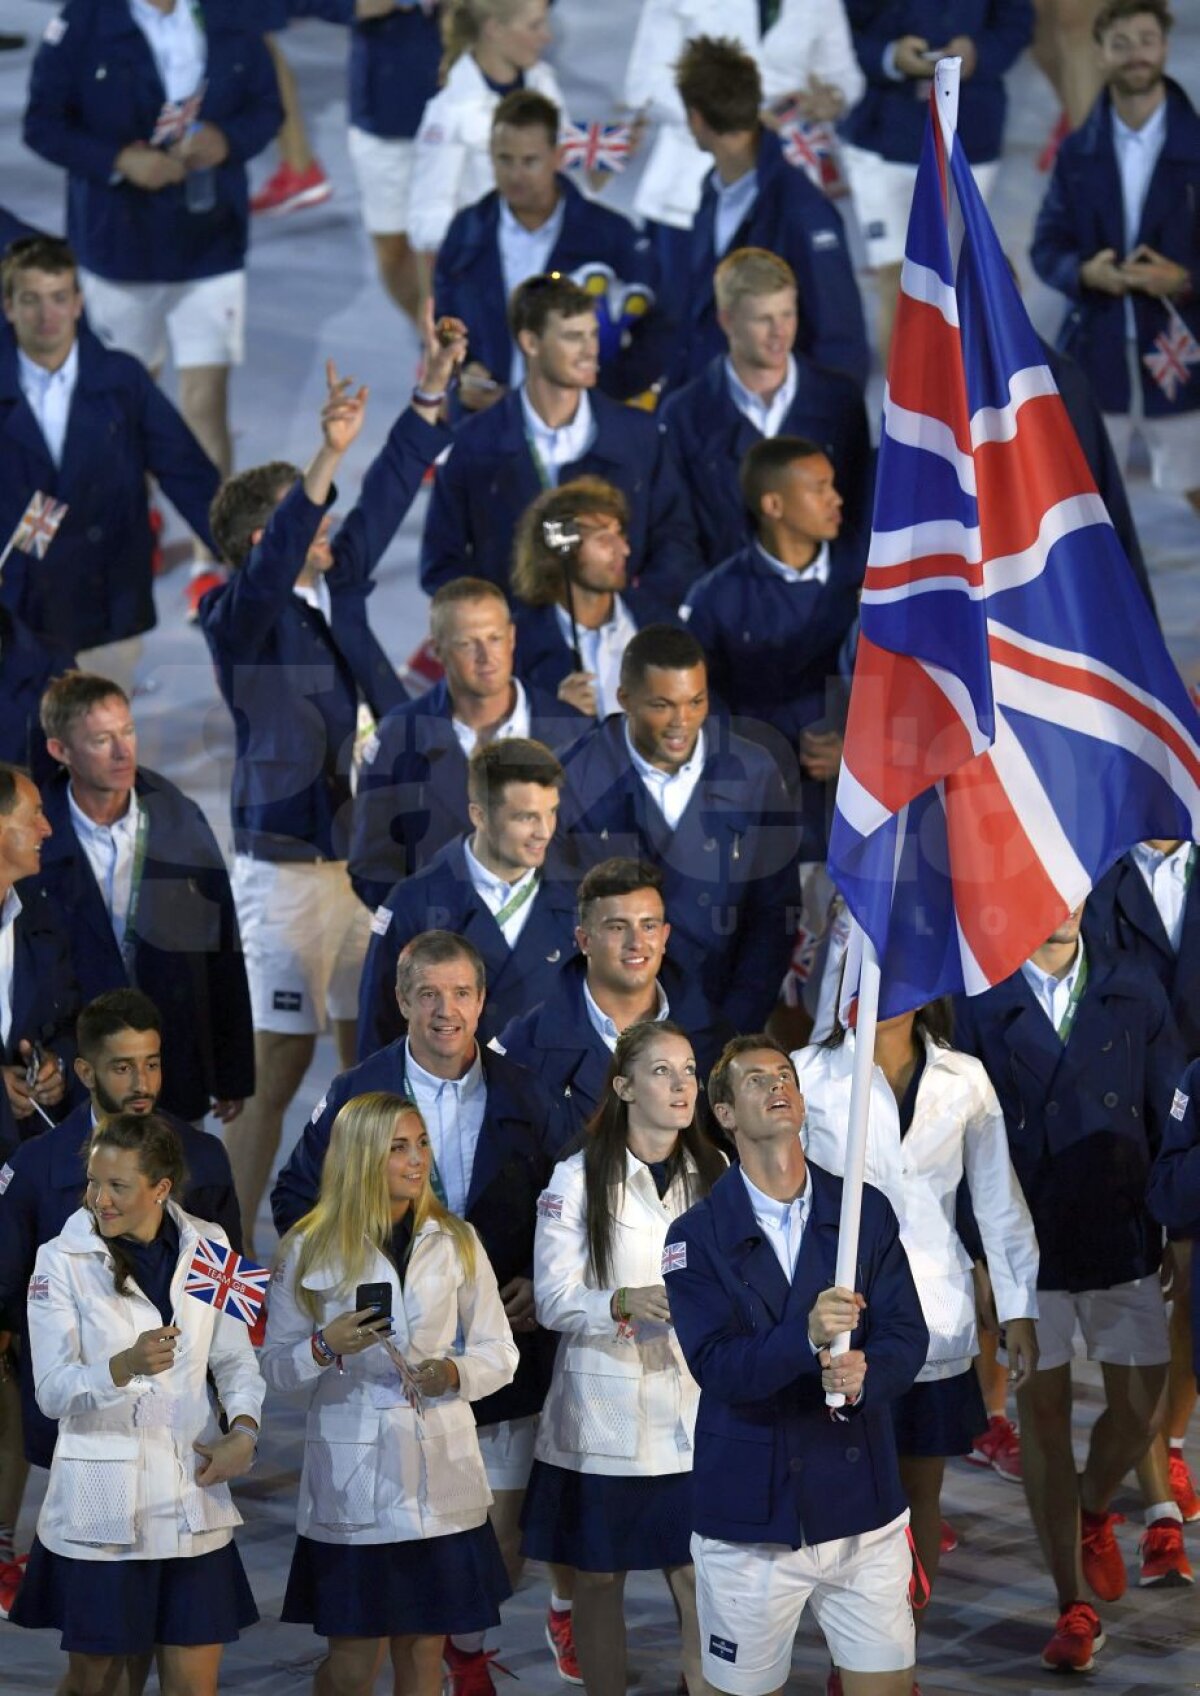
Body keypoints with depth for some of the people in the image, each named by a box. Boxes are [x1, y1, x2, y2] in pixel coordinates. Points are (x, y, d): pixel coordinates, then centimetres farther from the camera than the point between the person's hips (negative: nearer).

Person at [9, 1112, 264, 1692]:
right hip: (101, 1500, -2)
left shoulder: (205, 1247, 4)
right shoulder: (62, 1261, -5)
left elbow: (236, 1359, 13)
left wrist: (244, 1429, -6)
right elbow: (52, 1391, -12)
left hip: (193, 1492, 2)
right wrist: (126, 1366, -29)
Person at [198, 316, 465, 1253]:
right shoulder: (243, 614, -10)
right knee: (281, 1061, -7)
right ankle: (237, 1244, -2)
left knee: (370, 1051, 11)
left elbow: (386, 498, 15)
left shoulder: (336, 593, 10)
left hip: (362, 851, 7)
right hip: (286, 861, -7)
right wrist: (329, 456, -41)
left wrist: (433, 390, 11)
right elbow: (273, 560, -30)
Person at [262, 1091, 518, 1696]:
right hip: (351, 1480, -2)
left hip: (440, 1476, 2)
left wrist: (454, 1373, -12)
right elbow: (275, 1366, 2)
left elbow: (498, 1351, 8)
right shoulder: (310, 1250, 1)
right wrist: (326, 1348, -18)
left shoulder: (455, 1243, 7)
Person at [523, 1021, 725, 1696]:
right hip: (603, 1411, -2)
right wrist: (624, 1303, -26)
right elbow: (553, 1298, -9)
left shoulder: (716, 1175, 8)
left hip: (695, 1407, 2)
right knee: (599, 1578, 5)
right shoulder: (578, 1178, -2)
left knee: (700, 1584, -2)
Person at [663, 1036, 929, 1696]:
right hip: (750, 1512, -2)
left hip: (862, 1497, 2)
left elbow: (907, 1334, 0)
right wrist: (805, 1337, -31)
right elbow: (716, 1367, -14)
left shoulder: (866, 1211, 4)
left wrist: (867, 1373, -23)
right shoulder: (698, 1237, -3)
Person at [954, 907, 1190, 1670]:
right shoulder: (979, 1001, -5)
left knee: (1140, 1411, 5)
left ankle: (1092, 1510, 40)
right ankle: (1076, 1607, 11)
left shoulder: (1133, 991, 2)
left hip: (1123, 1237, 2)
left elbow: (1170, 1113, 6)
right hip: (1025, 1247, -2)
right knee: (1043, 1413, 2)